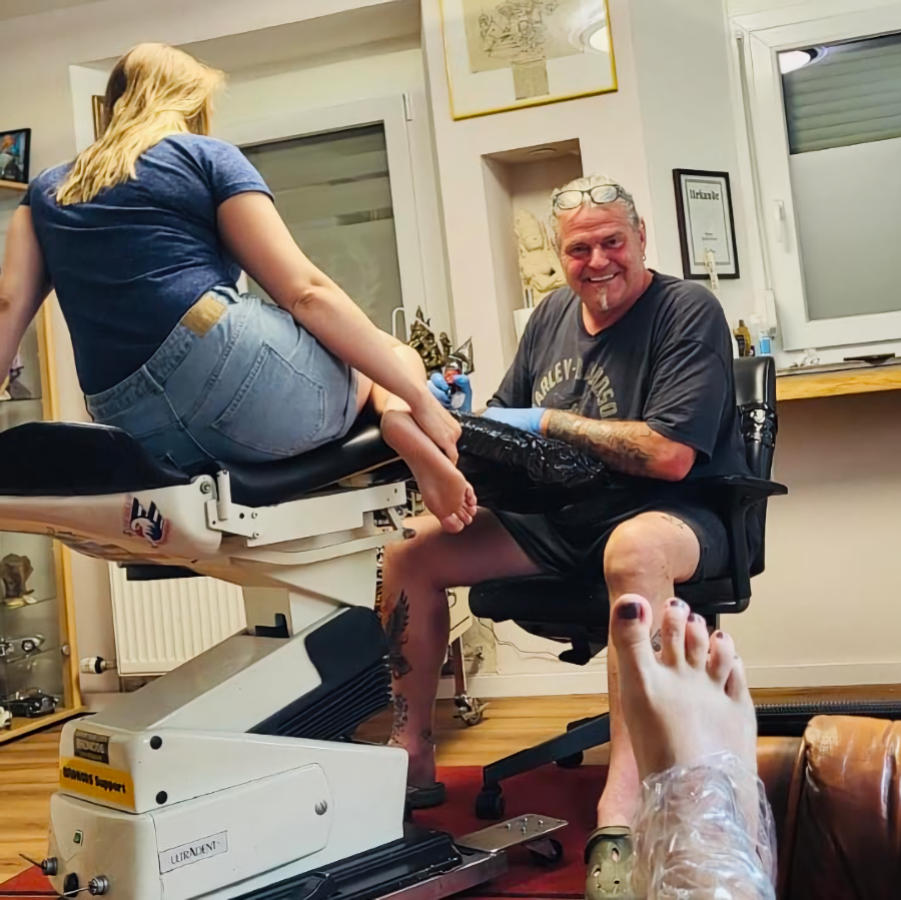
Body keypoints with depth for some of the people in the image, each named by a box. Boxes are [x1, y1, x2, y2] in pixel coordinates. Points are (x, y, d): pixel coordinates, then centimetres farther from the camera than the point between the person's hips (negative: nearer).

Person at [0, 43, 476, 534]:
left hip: (140, 434, 5)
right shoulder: (208, 157, 9)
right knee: (393, 358, 27)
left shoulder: (46, 190, 23)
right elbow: (305, 292, 0)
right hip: (229, 368, -5)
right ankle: (399, 422, -7)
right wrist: (419, 397, 2)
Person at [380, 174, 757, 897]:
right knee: (409, 550, -4)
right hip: (559, 523, 7)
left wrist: (546, 421, -15)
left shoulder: (688, 311, -9)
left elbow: (671, 456, -21)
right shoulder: (555, 313, 12)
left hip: (675, 515, -7)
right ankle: (412, 762, 6)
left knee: (634, 549, -42)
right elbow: (504, 420, 18)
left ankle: (621, 813, -42)